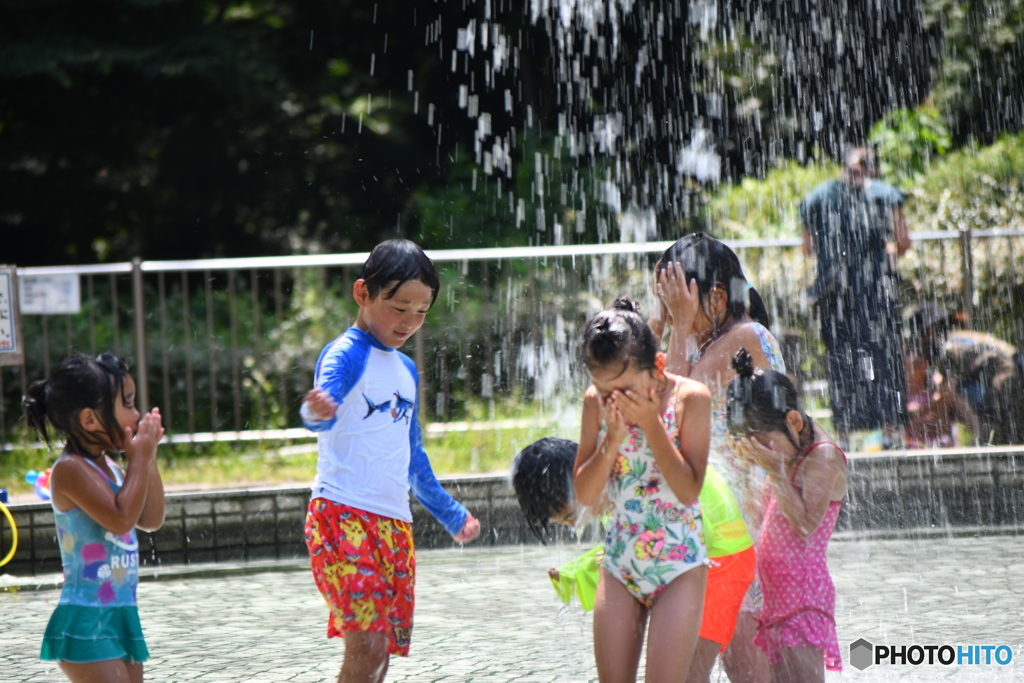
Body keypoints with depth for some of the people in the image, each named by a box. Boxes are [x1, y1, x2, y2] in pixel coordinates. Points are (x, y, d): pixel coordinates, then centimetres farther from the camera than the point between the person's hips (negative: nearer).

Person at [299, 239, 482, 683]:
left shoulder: (406, 370, 19)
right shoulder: (347, 355, -6)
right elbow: (324, 408, -28)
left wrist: (450, 514, 39)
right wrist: (317, 412, -51)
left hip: (395, 524, 8)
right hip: (342, 515, -8)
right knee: (366, 647, -19)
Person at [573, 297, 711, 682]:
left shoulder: (690, 398, -11)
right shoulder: (597, 403, -1)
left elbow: (689, 490, -17)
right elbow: (585, 495, -3)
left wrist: (651, 424, -22)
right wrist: (612, 438, -17)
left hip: (678, 563, -4)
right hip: (619, 563, 4)